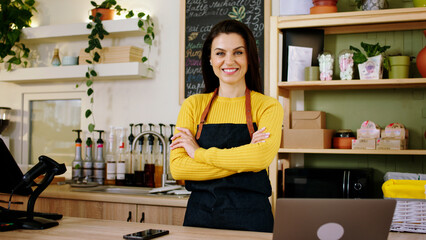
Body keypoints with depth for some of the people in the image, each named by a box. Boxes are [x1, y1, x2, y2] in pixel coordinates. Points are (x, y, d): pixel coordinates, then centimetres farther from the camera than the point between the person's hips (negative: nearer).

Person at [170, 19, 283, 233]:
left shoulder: (268, 106, -1)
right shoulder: (193, 105, 5)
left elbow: (261, 156, -19)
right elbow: (177, 168, -6)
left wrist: (199, 153, -11)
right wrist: (242, 160, -14)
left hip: (250, 217, -1)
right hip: (199, 214, 2)